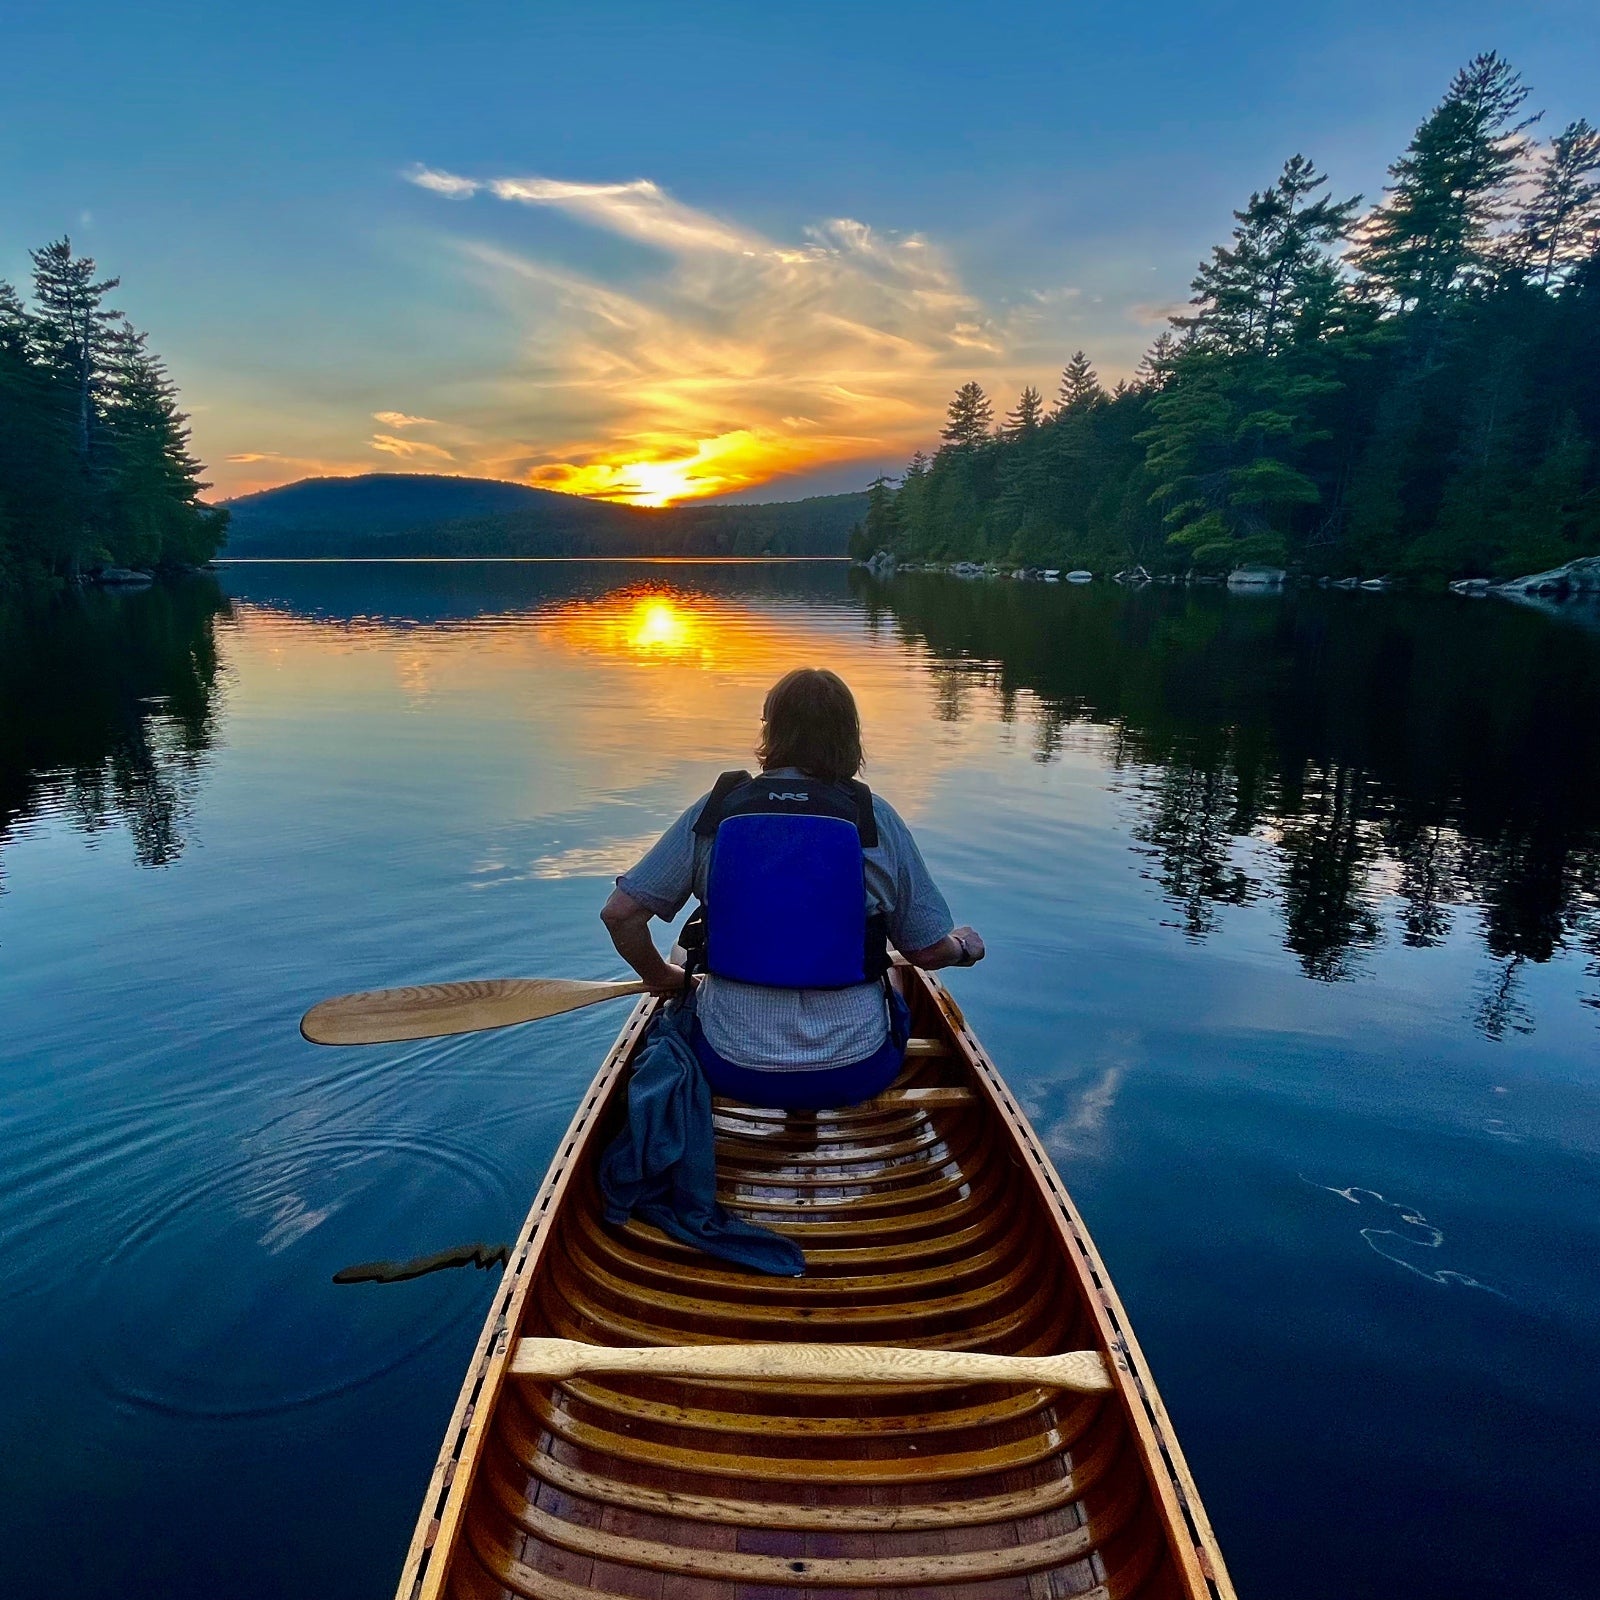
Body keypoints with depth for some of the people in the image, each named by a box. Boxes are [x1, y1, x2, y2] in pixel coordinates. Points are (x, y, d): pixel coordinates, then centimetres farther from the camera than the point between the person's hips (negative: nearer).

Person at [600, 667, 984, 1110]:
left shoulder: (715, 810, -7)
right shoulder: (874, 818, -9)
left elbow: (619, 912, -7)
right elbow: (928, 952, -4)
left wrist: (662, 977, 12)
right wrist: (965, 948, 19)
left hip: (732, 1073, 1)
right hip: (856, 1077, 0)